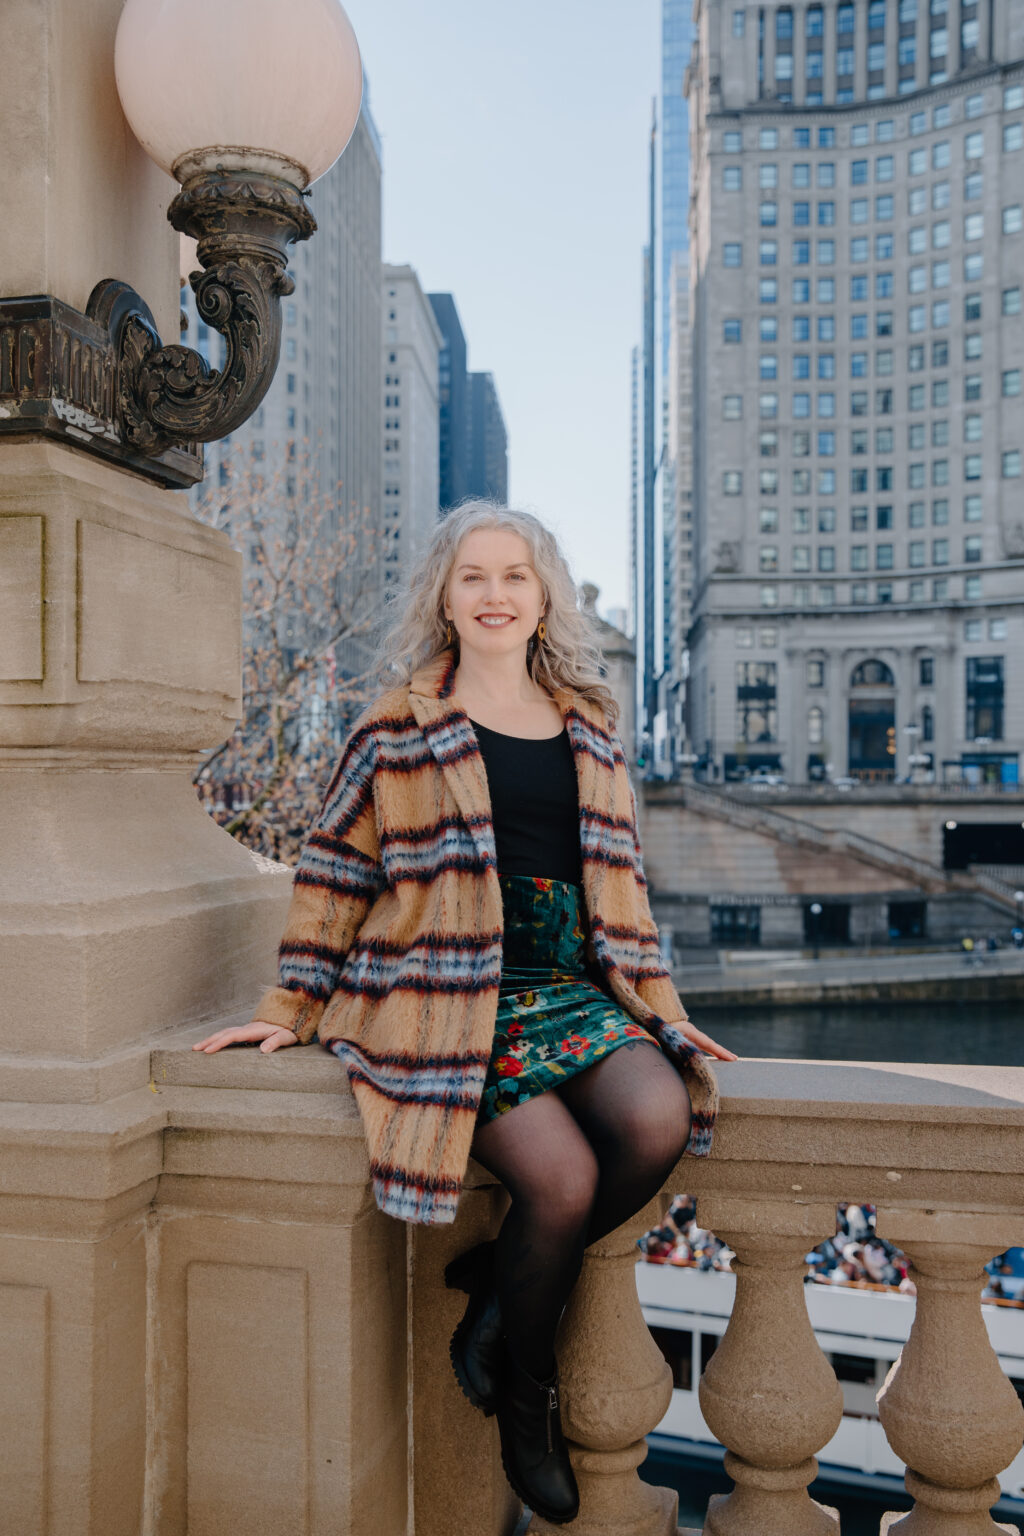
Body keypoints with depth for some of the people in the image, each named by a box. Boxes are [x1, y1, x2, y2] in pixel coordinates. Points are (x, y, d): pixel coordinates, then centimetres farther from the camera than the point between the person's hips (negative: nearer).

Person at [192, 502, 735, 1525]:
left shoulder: (587, 724, 15)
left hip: (572, 989, 5)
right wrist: (290, 1009, 6)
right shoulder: (400, 728, 2)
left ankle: (496, 1284, 3)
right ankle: (524, 1395, 10)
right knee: (565, 1180, -22)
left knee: (662, 1121, -24)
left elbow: (619, 877, 20)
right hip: (449, 1001, -4)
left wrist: (660, 1007, 17)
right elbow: (335, 872, 6)